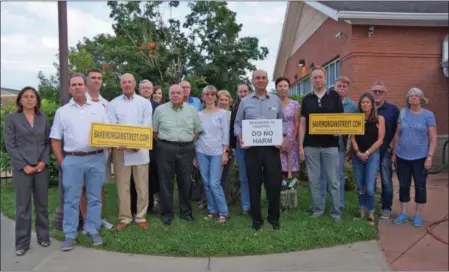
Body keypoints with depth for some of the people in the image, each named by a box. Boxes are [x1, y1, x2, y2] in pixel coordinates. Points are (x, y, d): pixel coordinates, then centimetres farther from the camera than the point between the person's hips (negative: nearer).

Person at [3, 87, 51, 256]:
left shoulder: (44, 118, 9)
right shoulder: (11, 119, 1)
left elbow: (48, 142, 7)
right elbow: (10, 145, -3)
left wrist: (44, 161, -7)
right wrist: (24, 165, -11)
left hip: (41, 167, 2)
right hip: (22, 169, -2)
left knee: (42, 204, 9)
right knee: (23, 206, 3)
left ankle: (43, 237, 23)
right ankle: (22, 243, 14)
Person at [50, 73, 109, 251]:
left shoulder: (99, 108, 7)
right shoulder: (62, 111, 7)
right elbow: (55, 139, 8)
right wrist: (61, 162, 1)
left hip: (96, 159, 0)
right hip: (72, 160, 0)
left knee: (94, 197, 9)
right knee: (71, 199, 5)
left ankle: (93, 230, 22)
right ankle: (70, 235, 16)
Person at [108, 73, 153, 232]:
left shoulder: (145, 103, 6)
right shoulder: (113, 104, 8)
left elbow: (147, 126, -2)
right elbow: (111, 126, -1)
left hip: (140, 149, 0)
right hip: (120, 149, 1)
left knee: (142, 185, 5)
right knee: (122, 186, 6)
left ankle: (141, 217, 18)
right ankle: (125, 218, 17)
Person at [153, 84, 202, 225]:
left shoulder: (192, 110, 5)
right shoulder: (160, 110, 2)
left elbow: (197, 131, 10)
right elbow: (154, 131, 8)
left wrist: (189, 143, 5)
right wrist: (163, 142, 5)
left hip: (186, 149, 1)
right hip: (166, 149, -1)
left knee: (185, 181, 8)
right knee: (165, 181, 3)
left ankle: (186, 211, 22)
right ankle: (166, 213, 15)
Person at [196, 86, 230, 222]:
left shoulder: (223, 113, 0)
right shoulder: (199, 114, 9)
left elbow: (226, 134, -3)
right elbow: (196, 134, 10)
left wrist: (225, 152, -9)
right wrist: (194, 154, 7)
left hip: (217, 152, -3)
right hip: (201, 152, 4)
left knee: (214, 183, -8)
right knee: (206, 183, 6)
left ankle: (223, 213, 5)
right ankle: (212, 211, 19)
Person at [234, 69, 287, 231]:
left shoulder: (276, 100, 10)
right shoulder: (245, 102, 7)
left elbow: (282, 122, 11)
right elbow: (238, 124, 8)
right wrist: (241, 139, -9)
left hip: (272, 147, 1)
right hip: (251, 147, 0)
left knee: (274, 182, 1)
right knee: (254, 183, 5)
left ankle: (274, 217, 18)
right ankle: (256, 218, 18)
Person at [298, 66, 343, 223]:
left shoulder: (334, 96, 3)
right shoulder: (307, 99, 7)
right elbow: (302, 123, 5)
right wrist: (300, 146, 0)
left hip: (330, 145, -1)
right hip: (311, 146, 2)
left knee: (333, 182, 4)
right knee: (314, 181, 8)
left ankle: (336, 213, 15)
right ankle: (317, 211, 20)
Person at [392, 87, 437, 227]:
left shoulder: (428, 115, -3)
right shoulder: (402, 113, 3)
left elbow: (433, 139, -4)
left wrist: (429, 157, -12)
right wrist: (394, 153, 7)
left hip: (420, 158, -2)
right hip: (402, 157, 2)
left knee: (420, 186, 8)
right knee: (403, 186, 9)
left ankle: (417, 215, 21)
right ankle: (403, 214, 22)